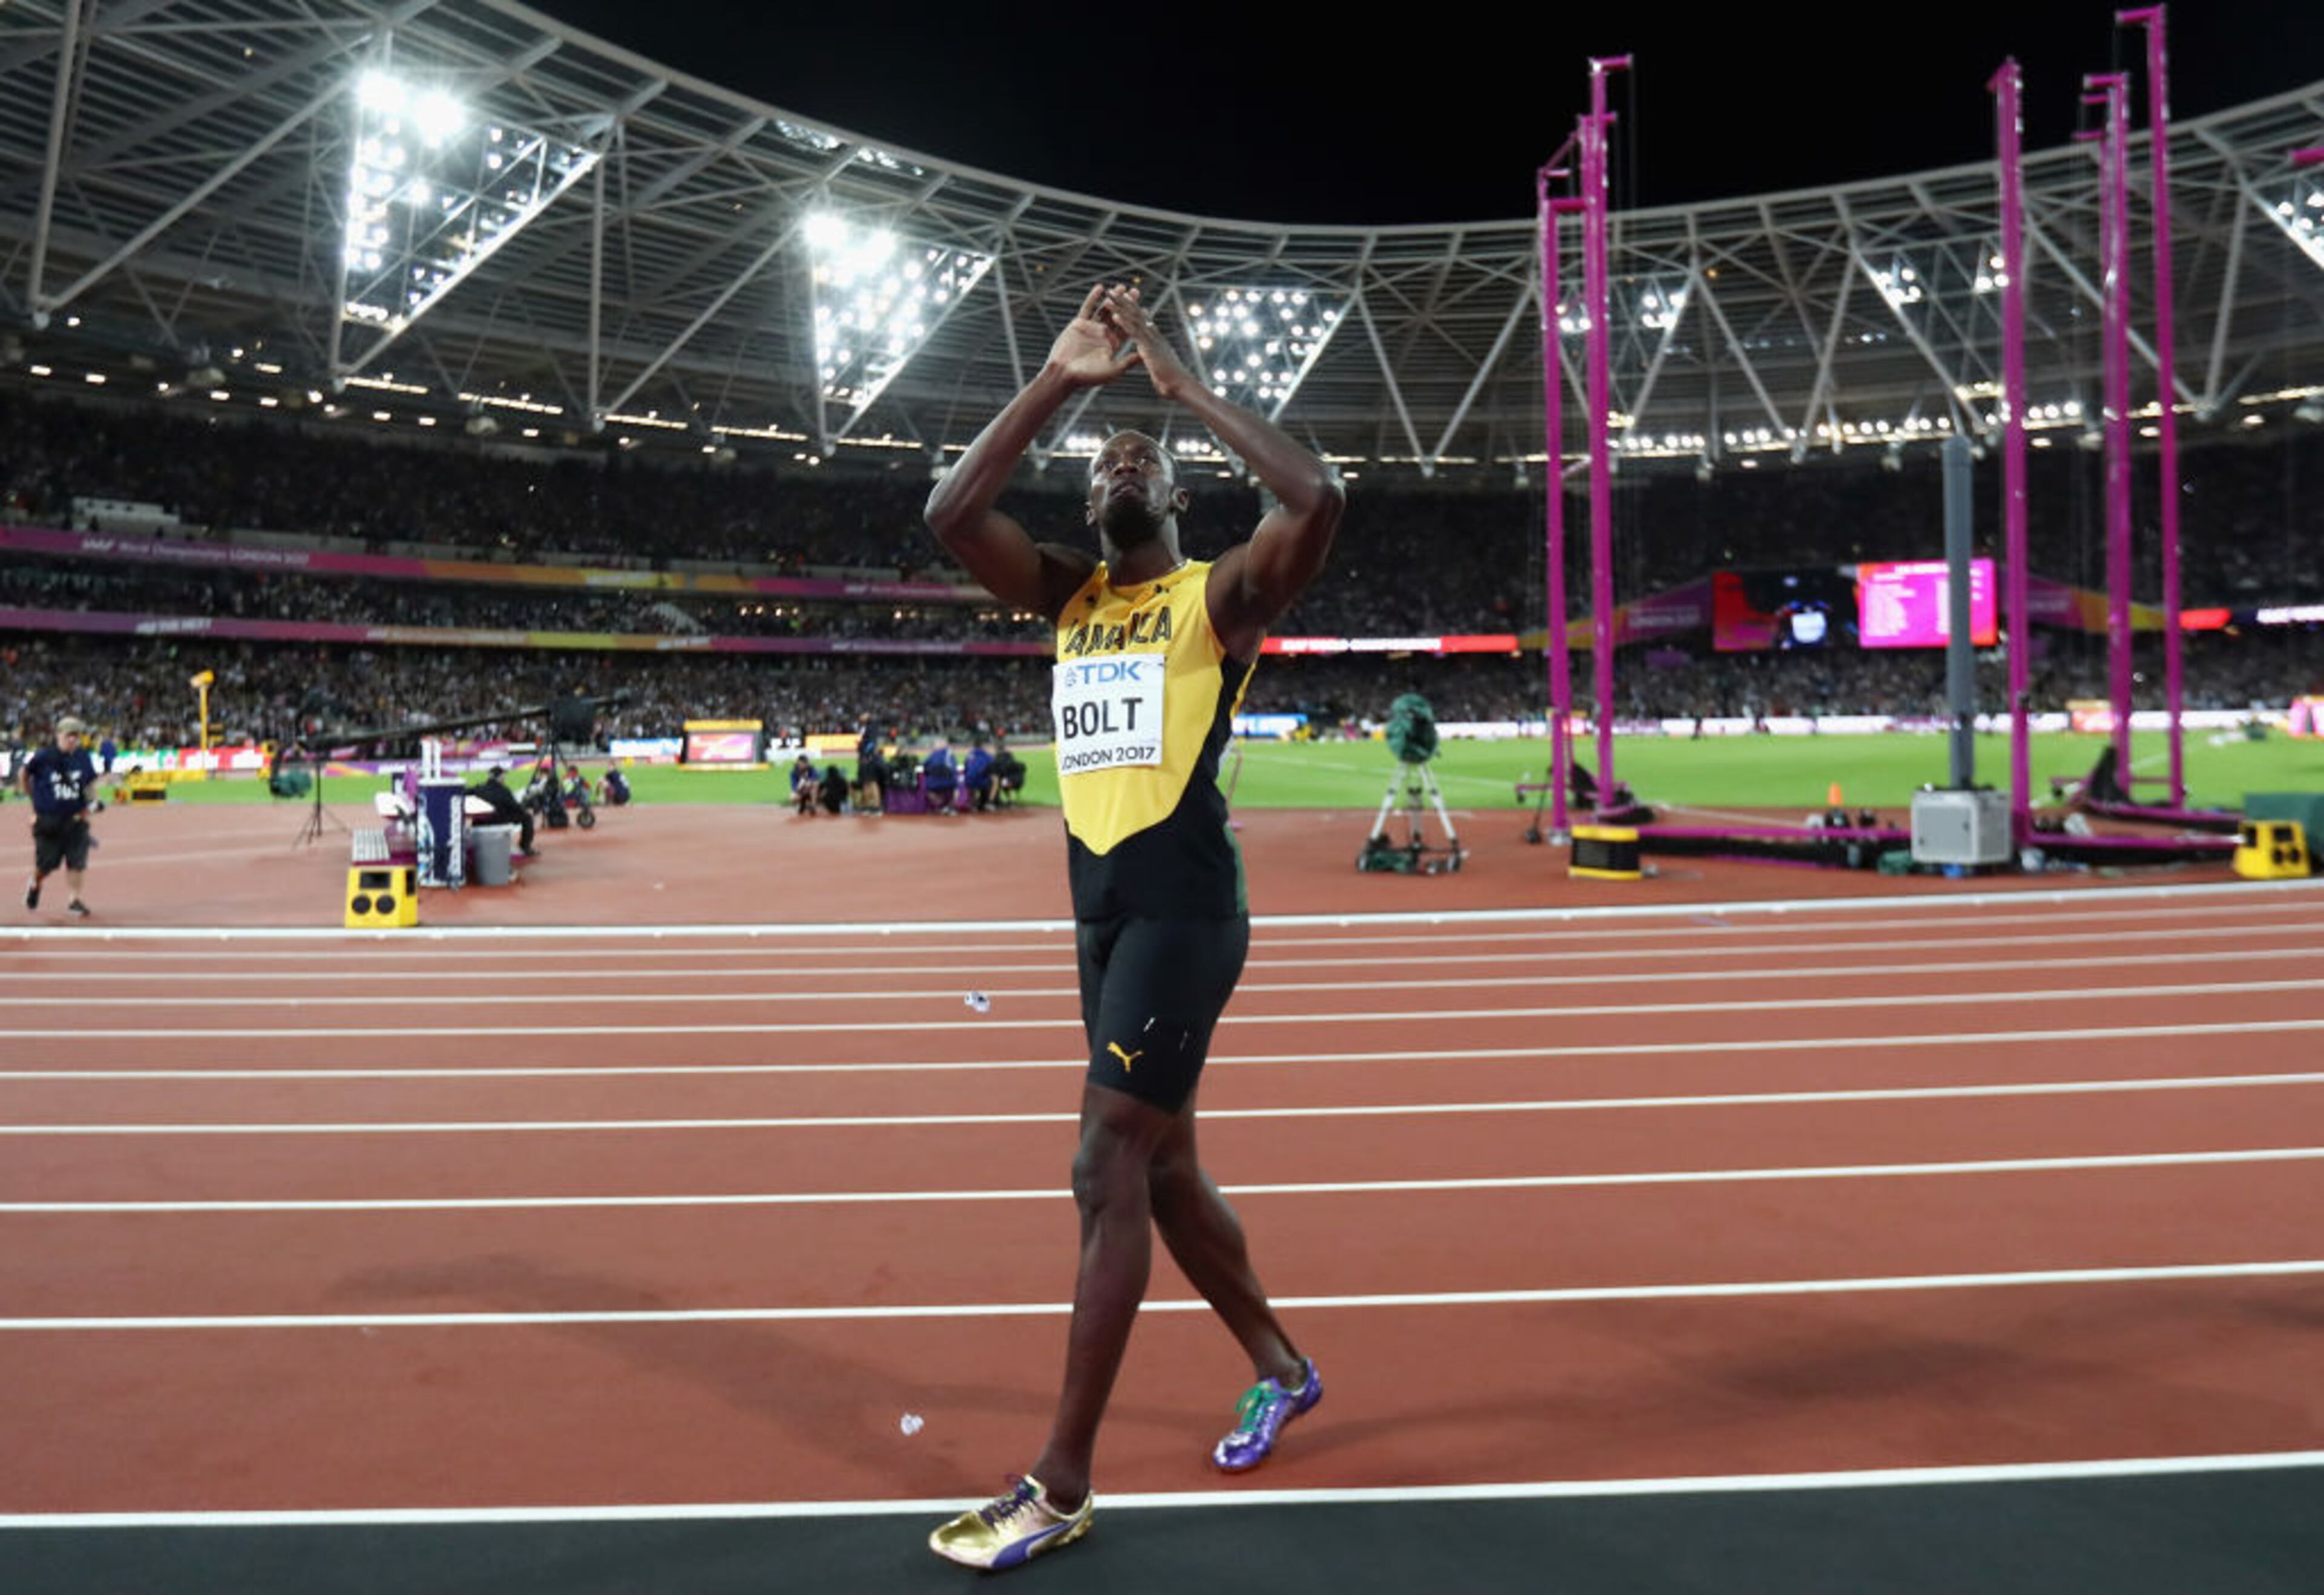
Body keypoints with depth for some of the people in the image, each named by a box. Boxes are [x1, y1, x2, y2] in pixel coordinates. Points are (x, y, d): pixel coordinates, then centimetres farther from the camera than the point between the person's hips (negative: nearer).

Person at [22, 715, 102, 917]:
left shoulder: (84, 758, 3)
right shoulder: (43, 757, -7)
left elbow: (91, 783, 15)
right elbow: (24, 776, 7)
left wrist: (93, 800, -1)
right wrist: (36, 798, 8)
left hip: (76, 819, 2)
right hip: (48, 820, -2)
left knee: (77, 862, -2)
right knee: (47, 863, 6)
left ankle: (74, 900, 7)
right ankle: (34, 884, 38)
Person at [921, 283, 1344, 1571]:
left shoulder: (1219, 595, -2)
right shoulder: (1069, 594, 13)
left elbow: (1319, 500, -21)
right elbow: (950, 513, 0)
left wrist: (1183, 387, -12)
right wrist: (1057, 380, -3)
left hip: (1182, 907, -7)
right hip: (1101, 906, 7)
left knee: (1108, 1172, -8)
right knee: (1160, 1169, 16)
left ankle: (1059, 1489, 3)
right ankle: (1282, 1370, 38)